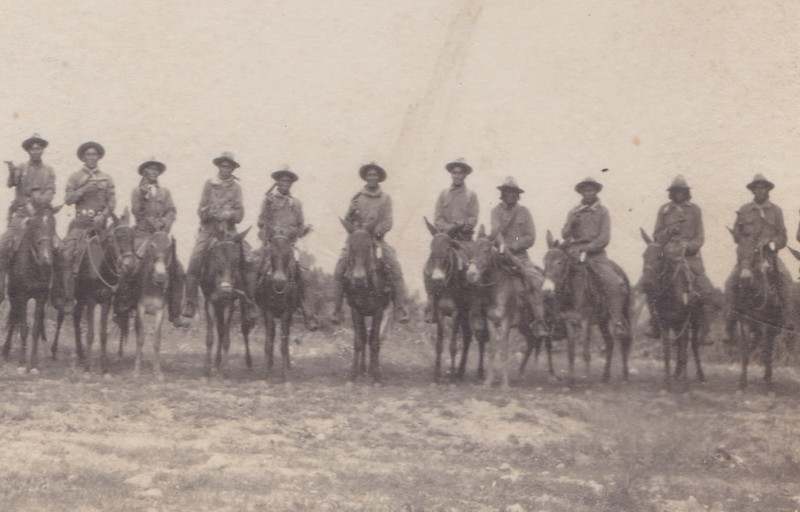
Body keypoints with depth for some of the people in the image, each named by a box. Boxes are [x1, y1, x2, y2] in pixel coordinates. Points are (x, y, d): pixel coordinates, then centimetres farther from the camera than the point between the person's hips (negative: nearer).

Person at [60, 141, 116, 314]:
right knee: (67, 254, -18)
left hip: (99, 221, 2)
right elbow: (68, 199, 2)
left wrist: (103, 216, -10)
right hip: (81, 221, -2)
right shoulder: (75, 177, 12)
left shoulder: (106, 178, 14)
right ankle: (68, 297, -18)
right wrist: (84, 189, -12)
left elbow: (112, 201, 7)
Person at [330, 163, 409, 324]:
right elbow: (347, 222, 8)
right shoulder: (357, 197, 10)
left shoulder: (385, 198, 9)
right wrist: (351, 212, -12)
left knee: (396, 269, -18)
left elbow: (387, 223, 1)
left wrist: (375, 232, -15)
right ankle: (337, 309, -11)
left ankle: (400, 308, -13)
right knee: (339, 270, -17)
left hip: (377, 239, 0)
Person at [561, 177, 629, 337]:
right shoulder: (574, 212, 16)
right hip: (575, 251, 2)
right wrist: (571, 224, -11)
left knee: (614, 283, -19)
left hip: (596, 253, -2)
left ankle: (618, 322, -14)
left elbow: (604, 238, 0)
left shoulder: (602, 212, 9)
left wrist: (588, 248, -13)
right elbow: (565, 235, 8)